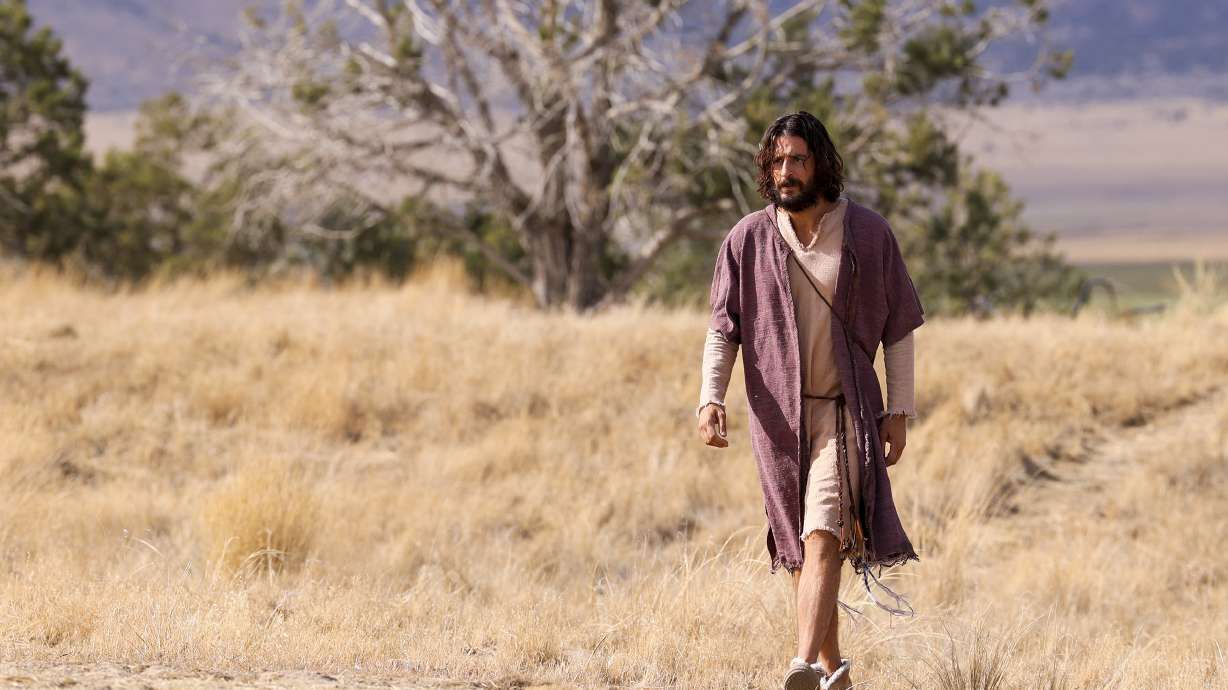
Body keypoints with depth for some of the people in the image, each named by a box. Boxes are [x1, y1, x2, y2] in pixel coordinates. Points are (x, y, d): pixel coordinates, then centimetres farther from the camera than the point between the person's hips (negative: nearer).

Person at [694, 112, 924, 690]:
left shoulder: (869, 234, -2)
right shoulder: (747, 240, 1)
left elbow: (899, 328, 4)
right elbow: (723, 328, 3)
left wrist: (899, 411, 0)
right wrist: (710, 399, -12)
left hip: (844, 409, -3)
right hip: (777, 415, 3)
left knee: (823, 535, -19)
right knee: (799, 546, 9)